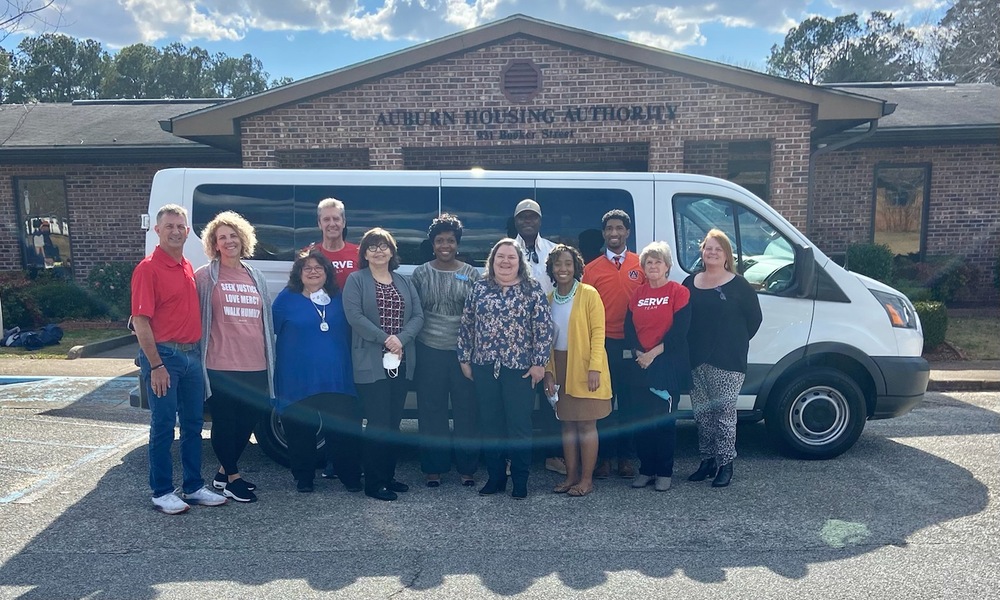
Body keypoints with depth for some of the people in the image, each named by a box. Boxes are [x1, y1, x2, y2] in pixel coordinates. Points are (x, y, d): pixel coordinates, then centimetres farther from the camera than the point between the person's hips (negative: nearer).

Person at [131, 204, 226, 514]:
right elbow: (140, 321, -14)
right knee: (163, 426, 2)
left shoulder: (187, 268, 12)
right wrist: (156, 365, -17)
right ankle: (162, 492, 15)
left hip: (192, 354, 8)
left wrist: (198, 351, 11)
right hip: (164, 356, -7)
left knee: (193, 423, 13)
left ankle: (193, 486, 24)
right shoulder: (148, 269, -10)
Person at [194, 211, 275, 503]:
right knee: (225, 423, 4)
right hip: (221, 366, -5)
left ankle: (224, 472, 31)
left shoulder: (256, 277, 14)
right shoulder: (205, 276, 0)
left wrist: (270, 357, 15)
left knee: (248, 422, 12)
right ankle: (232, 478, 21)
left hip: (256, 367, 5)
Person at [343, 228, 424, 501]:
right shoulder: (356, 280, 1)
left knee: (394, 422, 10)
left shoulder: (405, 282, 14)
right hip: (371, 363, -5)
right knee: (379, 423, -5)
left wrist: (401, 339, -13)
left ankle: (388, 476, 22)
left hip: (401, 362, 5)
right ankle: (373, 483, 5)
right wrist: (385, 339, -18)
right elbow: (354, 316, -12)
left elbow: (418, 316, 5)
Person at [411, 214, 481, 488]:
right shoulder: (420, 273, 4)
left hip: (464, 350, 0)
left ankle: (467, 467, 18)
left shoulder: (471, 273, 3)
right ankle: (434, 467, 19)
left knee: (467, 409, 4)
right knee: (431, 411, 6)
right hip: (429, 351, 0)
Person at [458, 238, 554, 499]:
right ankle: (495, 476, 23)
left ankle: (520, 480, 17)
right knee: (489, 424, 10)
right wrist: (465, 359, 7)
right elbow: (466, 325, 9)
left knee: (519, 425, 4)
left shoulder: (533, 289, -3)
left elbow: (543, 328, -5)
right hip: (484, 367, 3)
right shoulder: (480, 288, 5)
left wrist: (539, 362, -9)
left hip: (520, 367, -3)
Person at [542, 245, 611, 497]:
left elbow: (598, 332, -11)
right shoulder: (549, 299, 10)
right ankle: (571, 476, 21)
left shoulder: (589, 294, -7)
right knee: (567, 423, 11)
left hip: (584, 368, -5)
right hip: (560, 368, 5)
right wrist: (548, 371, 5)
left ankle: (587, 479, 10)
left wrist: (595, 367, -18)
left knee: (586, 424, 1)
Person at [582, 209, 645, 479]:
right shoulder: (592, 269, 5)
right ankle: (605, 457, 15)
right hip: (603, 343, 0)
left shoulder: (641, 265, 7)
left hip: (631, 343, 1)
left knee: (629, 400, 7)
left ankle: (626, 457, 18)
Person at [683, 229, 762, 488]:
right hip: (697, 361, 4)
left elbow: (754, 318, 2)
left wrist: (736, 343, 3)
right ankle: (708, 460, 24)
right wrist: (691, 348, 6)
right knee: (702, 413, 11)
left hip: (728, 362, -4)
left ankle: (725, 464, 9)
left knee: (724, 413, -1)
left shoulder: (738, 285, -2)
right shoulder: (690, 283, 9)